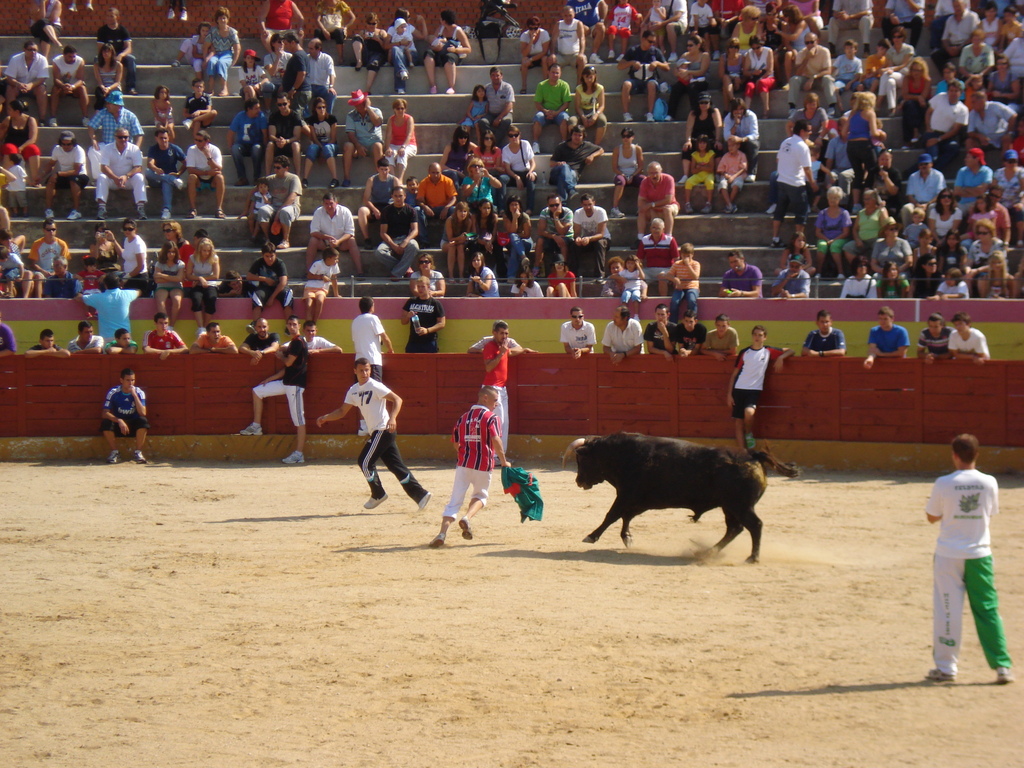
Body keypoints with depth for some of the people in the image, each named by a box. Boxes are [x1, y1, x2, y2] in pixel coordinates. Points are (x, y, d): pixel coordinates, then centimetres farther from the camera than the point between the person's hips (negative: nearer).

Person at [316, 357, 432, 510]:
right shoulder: (354, 390, 13)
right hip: (376, 432, 8)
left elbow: (397, 399, -16)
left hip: (383, 430, -8)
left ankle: (378, 495, 8)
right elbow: (342, 411, 17)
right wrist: (325, 418, 1)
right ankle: (420, 495, 5)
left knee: (365, 462, -6)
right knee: (397, 466, 6)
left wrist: (392, 418, -31)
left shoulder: (375, 386, -11)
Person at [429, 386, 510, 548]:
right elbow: (496, 440, -17)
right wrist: (504, 462, -11)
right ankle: (467, 518, -7)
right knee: (480, 495, 20)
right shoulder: (491, 418, -5)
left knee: (455, 499, 2)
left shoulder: (463, 418, 11)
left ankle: (443, 532, -15)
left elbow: (456, 443, 12)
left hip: (463, 463, 3)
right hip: (483, 464, -3)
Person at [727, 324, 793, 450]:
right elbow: (734, 374, 11)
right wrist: (729, 394, 4)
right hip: (739, 389, 2)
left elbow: (790, 351, 14)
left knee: (749, 412, -30)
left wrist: (780, 358, -6)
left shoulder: (768, 351, 5)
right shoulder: (744, 353, 8)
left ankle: (749, 435, 0)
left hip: (755, 390, -2)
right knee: (738, 423, -1)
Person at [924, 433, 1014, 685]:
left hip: (949, 555, -2)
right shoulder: (989, 483, -4)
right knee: (987, 610, 7)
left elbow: (932, 516, 0)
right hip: (980, 555, 2)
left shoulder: (943, 484, -11)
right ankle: (1003, 666, 4)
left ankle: (946, 667, 10)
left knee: (947, 611, 5)